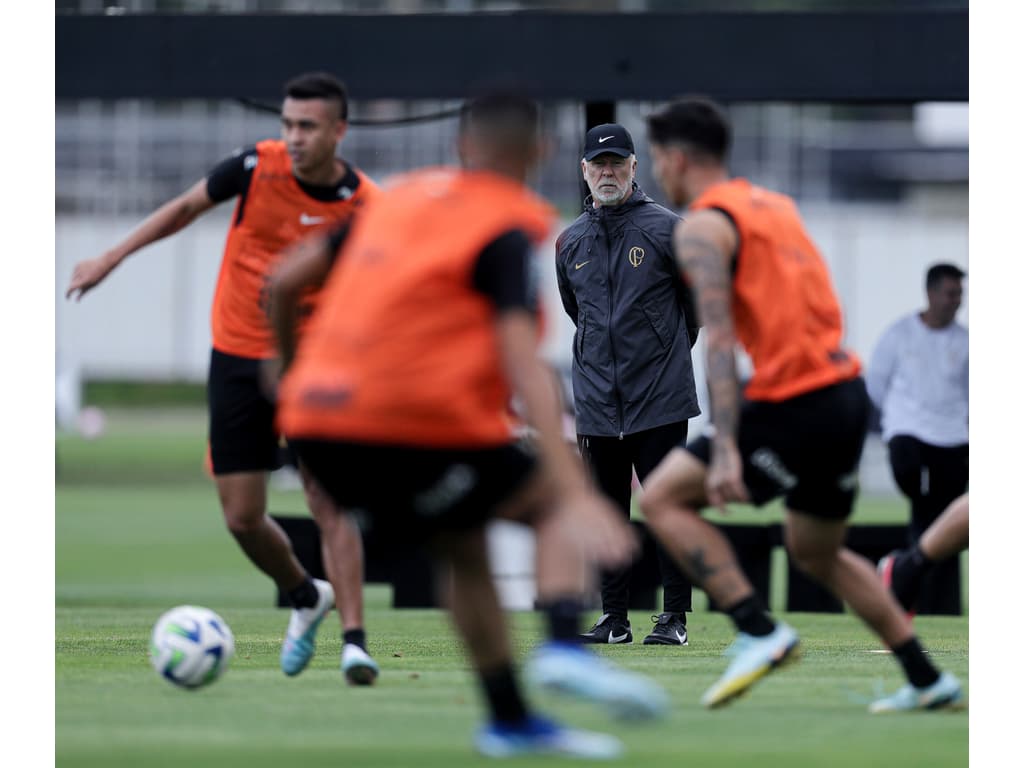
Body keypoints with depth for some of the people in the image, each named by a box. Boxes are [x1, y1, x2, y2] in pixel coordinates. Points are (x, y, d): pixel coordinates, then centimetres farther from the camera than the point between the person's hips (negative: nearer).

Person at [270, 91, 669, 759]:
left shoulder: (399, 198, 16)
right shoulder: (506, 233, -4)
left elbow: (284, 282, 19)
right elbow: (524, 365, -18)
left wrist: (289, 369, 39)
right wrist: (575, 494, -25)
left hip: (315, 423, 6)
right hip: (410, 423, -6)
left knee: (461, 547, 23)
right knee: (553, 501, 10)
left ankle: (510, 721, 19)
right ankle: (566, 647, -14)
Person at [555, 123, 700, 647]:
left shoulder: (665, 229, -3)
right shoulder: (570, 242, 10)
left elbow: (701, 297, 7)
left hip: (659, 401, -4)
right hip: (597, 403, 4)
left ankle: (674, 618, 0)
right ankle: (614, 619, 13)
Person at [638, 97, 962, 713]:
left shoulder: (702, 227, -7)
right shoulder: (775, 205, 19)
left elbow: (719, 339, -18)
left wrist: (726, 449, -25)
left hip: (796, 405, -9)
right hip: (848, 395, 9)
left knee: (663, 499, -1)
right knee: (816, 554, 24)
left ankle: (760, 633, -10)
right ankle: (930, 682, 25)